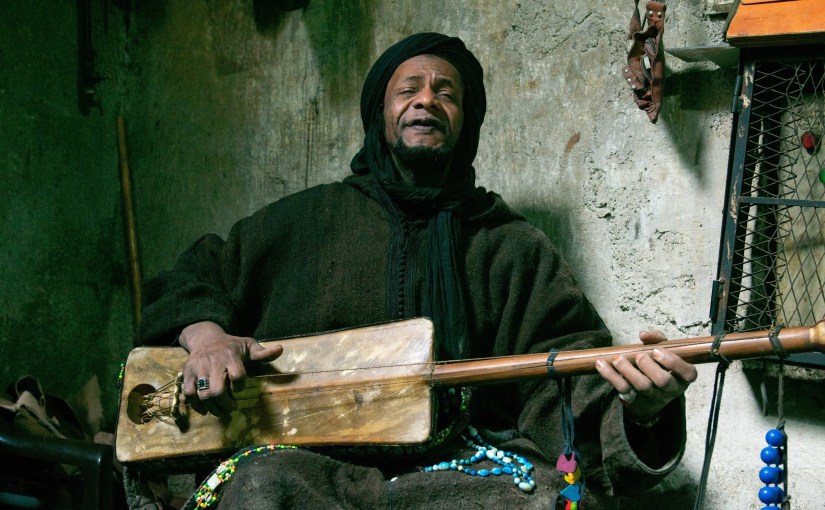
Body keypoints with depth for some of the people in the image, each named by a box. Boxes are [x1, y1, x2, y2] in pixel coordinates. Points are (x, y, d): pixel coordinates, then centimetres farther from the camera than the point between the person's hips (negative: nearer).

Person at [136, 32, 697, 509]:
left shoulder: (513, 246, 13)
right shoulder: (308, 217, 16)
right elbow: (192, 279, 22)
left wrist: (640, 404, -21)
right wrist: (206, 335, -2)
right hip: (314, 458, 0)